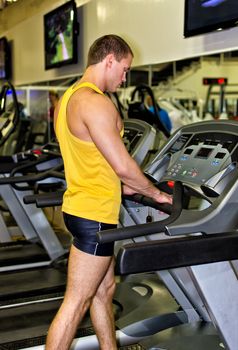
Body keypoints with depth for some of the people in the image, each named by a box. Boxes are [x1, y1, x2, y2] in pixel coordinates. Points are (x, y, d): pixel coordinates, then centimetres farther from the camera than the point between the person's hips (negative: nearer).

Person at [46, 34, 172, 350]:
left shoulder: (69, 98, 12)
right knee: (76, 303, 0)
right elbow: (123, 166, -19)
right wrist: (156, 194, -4)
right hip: (94, 215, -10)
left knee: (104, 289, 21)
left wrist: (122, 186, 17)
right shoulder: (95, 103, -19)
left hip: (82, 207, 10)